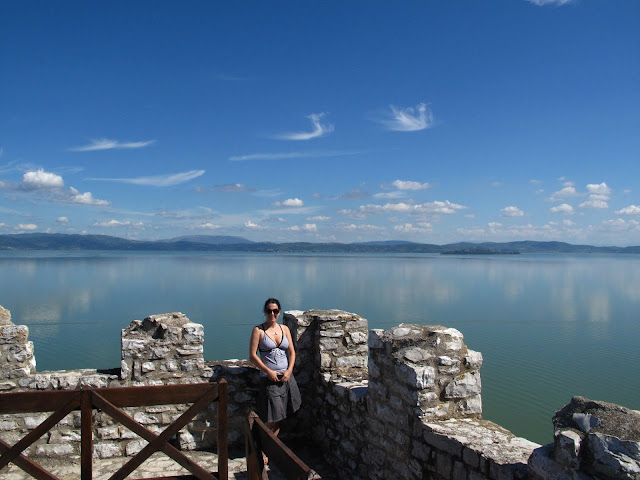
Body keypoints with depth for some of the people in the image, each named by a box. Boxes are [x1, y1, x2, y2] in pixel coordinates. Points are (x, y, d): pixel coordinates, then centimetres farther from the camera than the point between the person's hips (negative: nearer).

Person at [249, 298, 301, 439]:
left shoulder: (284, 329, 9)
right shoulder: (258, 330, -5)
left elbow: (291, 352, 10)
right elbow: (252, 356, -8)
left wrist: (289, 370, -6)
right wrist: (268, 371, -15)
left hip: (286, 376, 5)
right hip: (269, 378, -5)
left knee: (279, 416, 11)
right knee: (271, 418, -3)